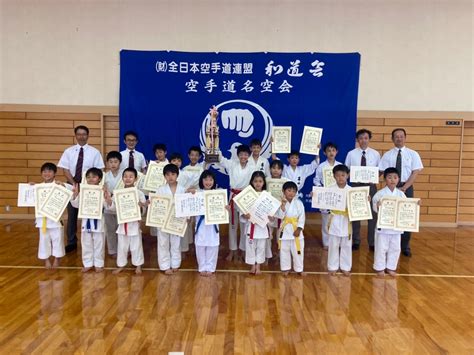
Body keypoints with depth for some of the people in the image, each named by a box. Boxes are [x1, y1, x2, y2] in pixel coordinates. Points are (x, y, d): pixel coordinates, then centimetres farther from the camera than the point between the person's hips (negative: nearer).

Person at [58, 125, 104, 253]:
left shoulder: (94, 152, -1)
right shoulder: (69, 151, 3)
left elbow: (98, 171, -3)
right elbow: (65, 169, -1)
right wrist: (74, 183, -12)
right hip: (72, 186, 2)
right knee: (72, 215, 8)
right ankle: (72, 242, 18)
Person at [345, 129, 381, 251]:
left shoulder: (375, 154, 3)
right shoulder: (351, 154, 1)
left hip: (371, 185, 1)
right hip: (355, 185, 0)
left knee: (373, 213, 5)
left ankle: (372, 242, 18)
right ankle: (355, 241, 20)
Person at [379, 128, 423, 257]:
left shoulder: (413, 154, 2)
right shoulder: (387, 155, 3)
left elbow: (415, 173, -4)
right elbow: (383, 173, 0)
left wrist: (404, 188, -14)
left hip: (407, 187, 0)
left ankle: (405, 246, 14)